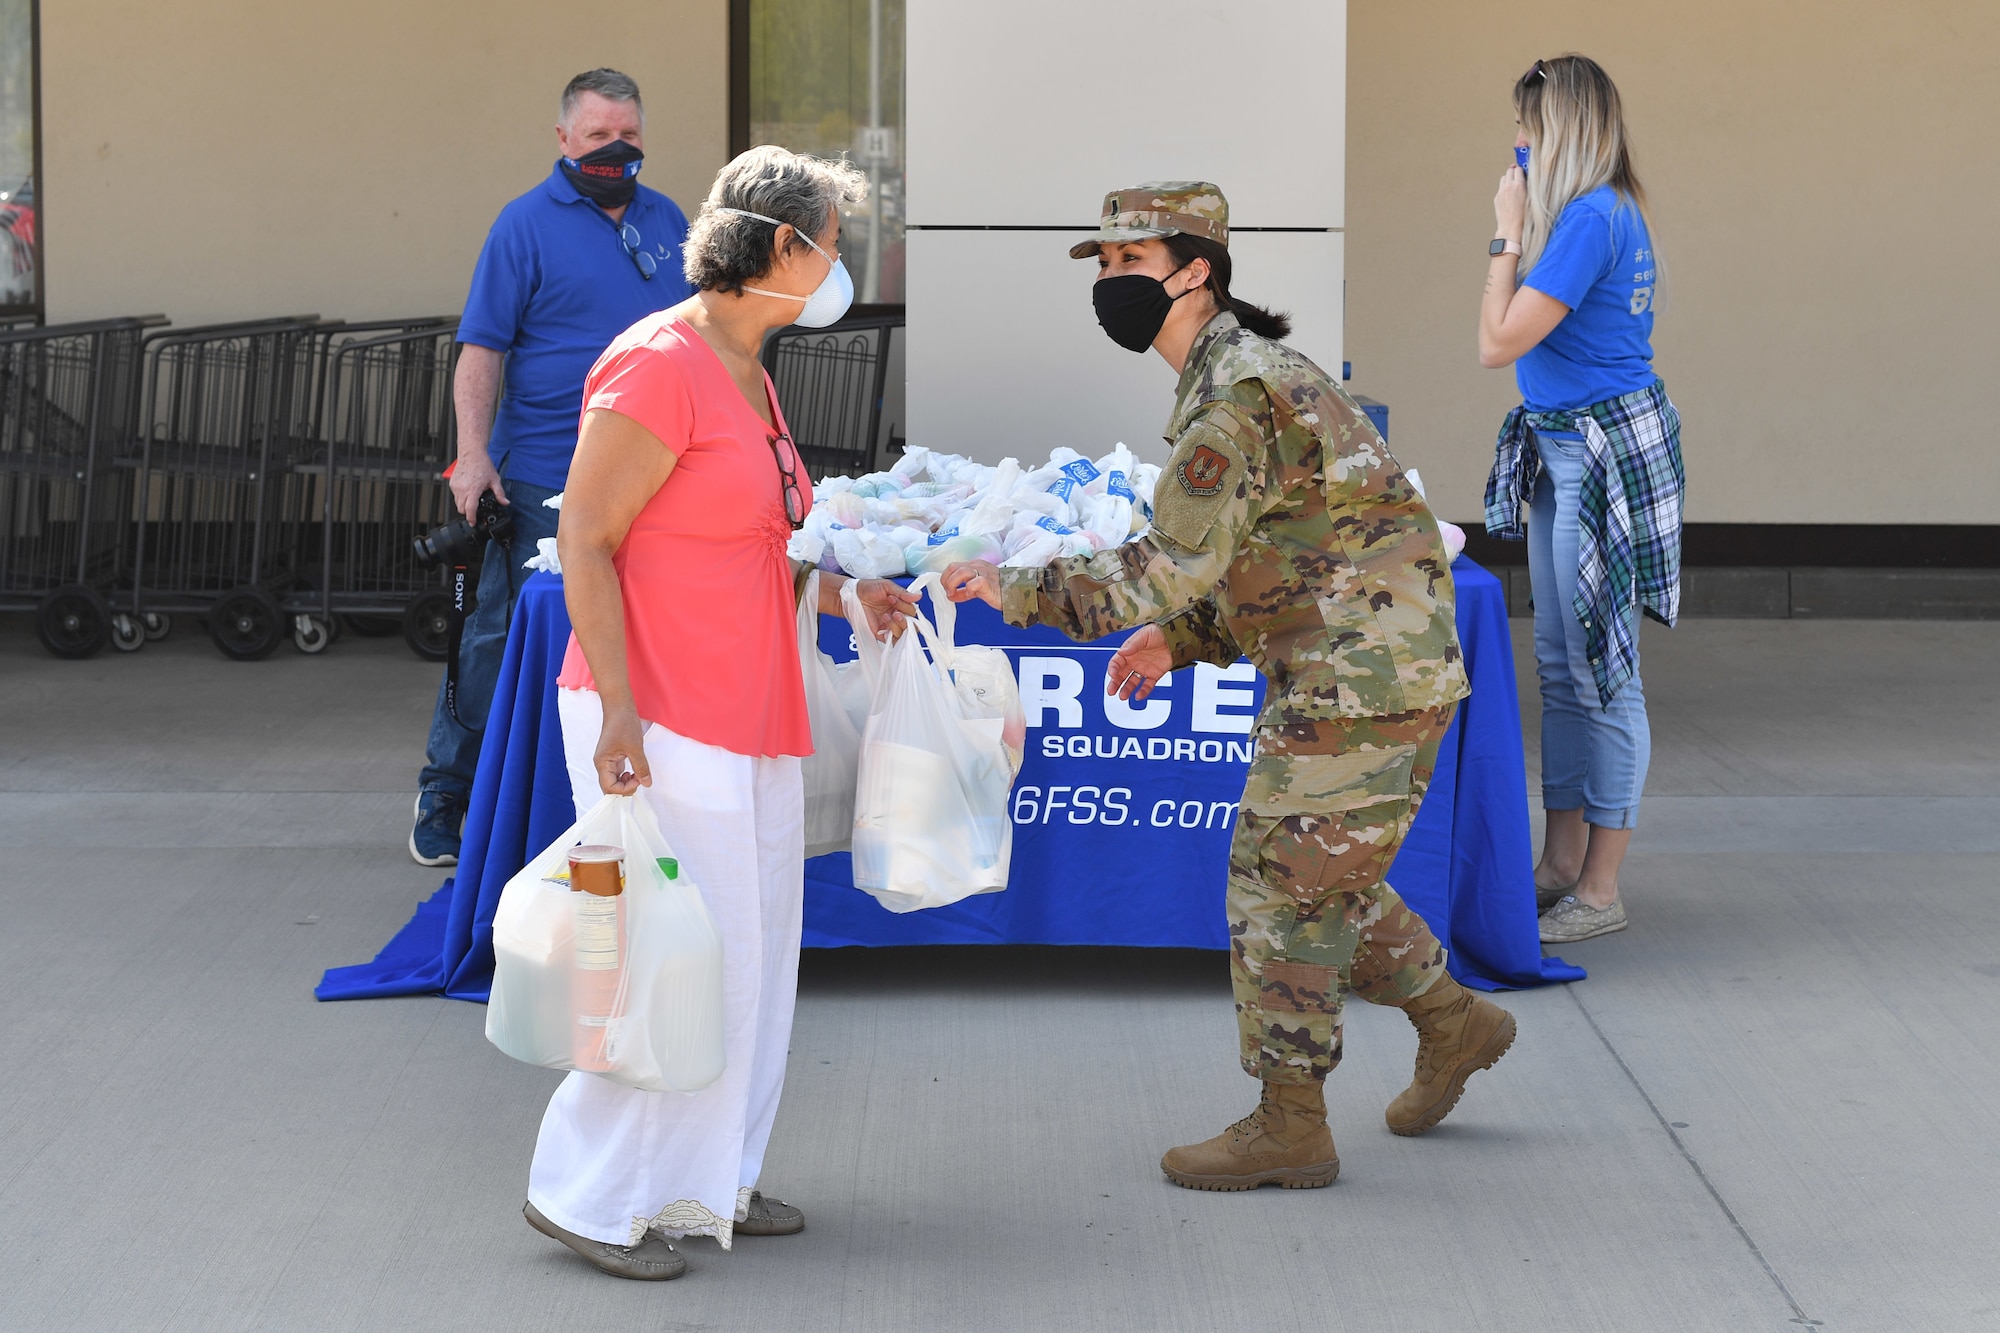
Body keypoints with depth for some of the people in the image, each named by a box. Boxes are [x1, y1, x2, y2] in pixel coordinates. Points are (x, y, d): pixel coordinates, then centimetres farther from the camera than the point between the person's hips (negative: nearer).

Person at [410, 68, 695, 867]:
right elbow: (480, 350, -9)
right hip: (544, 478, -5)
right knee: (500, 636, -1)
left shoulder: (666, 222, 12)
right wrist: (473, 456, -18)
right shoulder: (526, 224, -5)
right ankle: (444, 795, 10)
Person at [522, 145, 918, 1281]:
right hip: (662, 719, -10)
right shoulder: (659, 365, -15)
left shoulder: (748, 375, 14)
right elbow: (586, 542, -17)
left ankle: (707, 1185, 26)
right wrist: (618, 708, -22)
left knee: (753, 955, 14)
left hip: (748, 718, 10)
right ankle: (589, 1196, 7)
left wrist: (843, 590, 14)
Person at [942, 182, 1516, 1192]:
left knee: (1281, 887, -2)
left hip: (1359, 681, -10)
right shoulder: (1244, 376, 15)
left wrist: (1017, 590, -17)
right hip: (1379, 672, 10)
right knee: (1327, 878, 21)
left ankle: (1288, 1127, 5)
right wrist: (1177, 642, 12)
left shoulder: (1238, 398, -18)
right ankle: (1452, 1024, 34)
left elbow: (1171, 568, -24)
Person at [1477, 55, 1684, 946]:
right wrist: (1519, 232, 14)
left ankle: (1600, 891, 2)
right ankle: (1561, 864, 25)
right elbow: (1542, 328, 17)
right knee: (1561, 667, 16)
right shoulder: (1613, 212, 12)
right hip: (1562, 452, 11)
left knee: (1603, 672, -4)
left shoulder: (1590, 218, -20)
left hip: (1605, 450, -11)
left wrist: (1509, 233, -12)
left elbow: (1499, 343, -19)